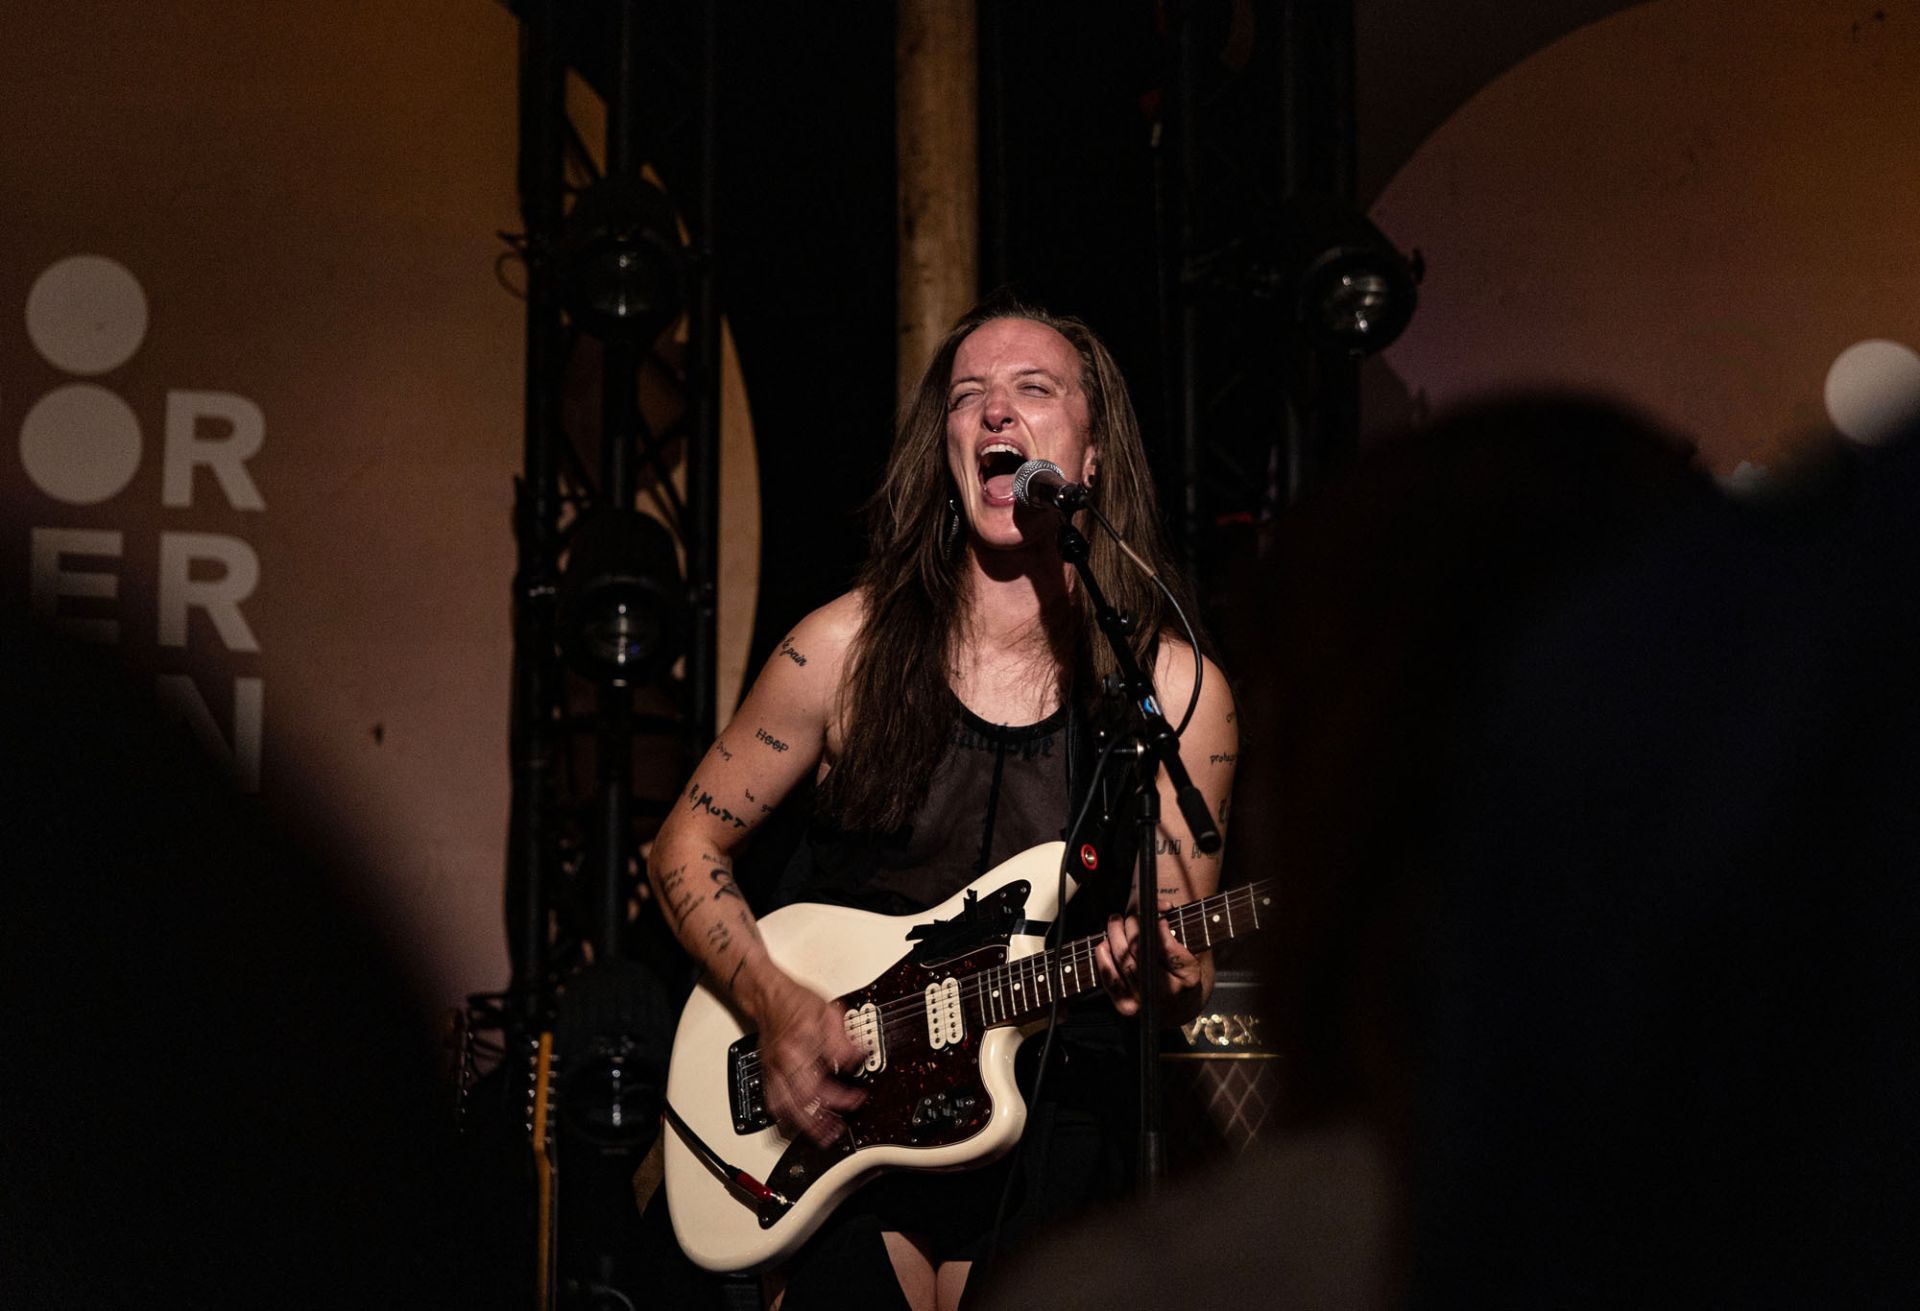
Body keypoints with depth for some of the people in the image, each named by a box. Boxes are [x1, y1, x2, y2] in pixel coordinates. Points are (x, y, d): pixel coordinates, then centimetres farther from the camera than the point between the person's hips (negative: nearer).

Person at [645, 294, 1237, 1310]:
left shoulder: (1177, 689, -3)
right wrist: (777, 1008, -9)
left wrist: (1167, 981, -21)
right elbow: (686, 847, 5)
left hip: (1050, 1123, 0)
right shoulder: (849, 647, -3)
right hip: (833, 1112, 0)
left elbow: (1187, 955, 3)